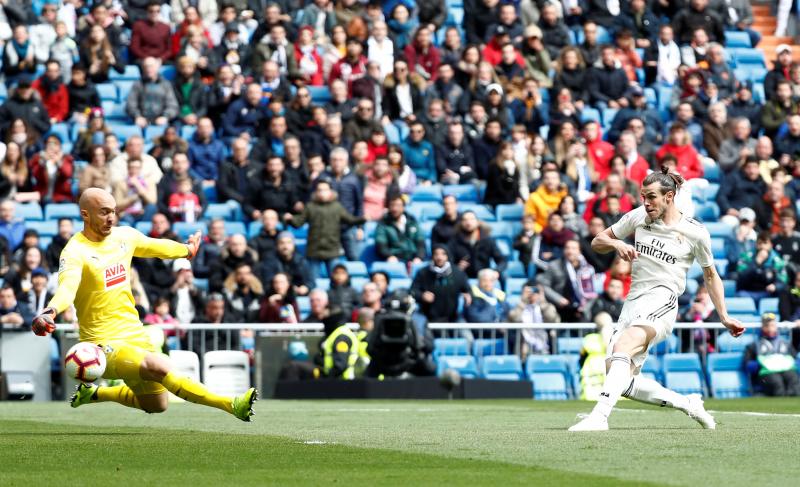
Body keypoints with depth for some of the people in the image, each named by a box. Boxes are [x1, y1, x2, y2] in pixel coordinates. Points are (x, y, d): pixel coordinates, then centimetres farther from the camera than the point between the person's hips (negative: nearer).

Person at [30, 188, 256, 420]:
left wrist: (187, 250, 43)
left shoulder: (125, 235, 5)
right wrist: (51, 311, -58)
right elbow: (67, 286, -37)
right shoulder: (75, 251, -17)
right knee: (160, 367, -30)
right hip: (103, 344, -8)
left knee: (156, 405, 16)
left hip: (135, 337, 8)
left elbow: (156, 246, 26)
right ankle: (231, 405, -31)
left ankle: (93, 394, 37)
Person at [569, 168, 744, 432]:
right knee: (624, 382, -6)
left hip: (663, 300, -6)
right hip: (633, 301, 6)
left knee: (622, 347, -33)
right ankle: (687, 403, 13)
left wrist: (724, 317, 12)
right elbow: (597, 242, 18)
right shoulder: (638, 217, 11)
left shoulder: (695, 232, 3)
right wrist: (616, 244, -5)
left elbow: (710, 275, 15)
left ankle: (599, 415, -44)